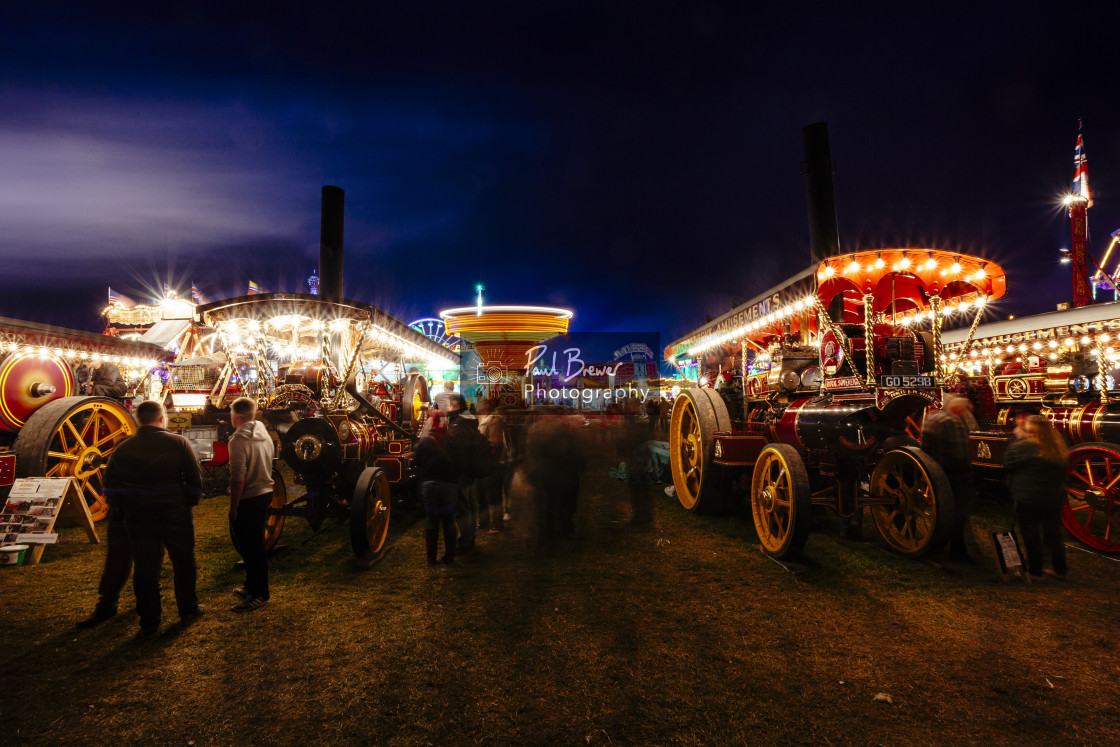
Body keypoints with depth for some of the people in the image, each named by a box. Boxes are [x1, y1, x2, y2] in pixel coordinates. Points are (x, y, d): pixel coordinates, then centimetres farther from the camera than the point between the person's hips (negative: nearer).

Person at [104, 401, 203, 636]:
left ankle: (148, 622, 16)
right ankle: (188, 609, 25)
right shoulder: (178, 443, -8)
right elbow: (195, 477, -8)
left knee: (144, 567, 10)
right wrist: (191, 501, 6)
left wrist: (123, 506, 17)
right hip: (175, 514, -2)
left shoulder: (122, 448, 2)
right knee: (183, 563, 13)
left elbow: (111, 484, 5)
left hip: (138, 517, 3)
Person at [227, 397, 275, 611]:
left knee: (249, 547, 2)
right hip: (265, 494, 8)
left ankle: (259, 594, 9)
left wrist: (233, 506, -14)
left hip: (248, 499, -8)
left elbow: (238, 478, -21)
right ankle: (252, 586, 33)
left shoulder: (239, 440, -18)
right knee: (255, 544, 20)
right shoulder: (264, 435, 7)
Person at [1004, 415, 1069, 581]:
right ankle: (1060, 569, 30)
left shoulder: (1023, 446, -19)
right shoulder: (1058, 447, 3)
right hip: (1054, 499, 6)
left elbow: (1007, 465, -8)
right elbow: (1061, 473, 15)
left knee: (1031, 536, 6)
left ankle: (1035, 572, 14)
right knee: (1053, 534, 19)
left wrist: (1016, 438, -6)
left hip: (1028, 500, -6)